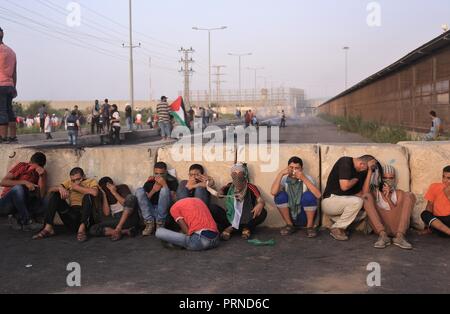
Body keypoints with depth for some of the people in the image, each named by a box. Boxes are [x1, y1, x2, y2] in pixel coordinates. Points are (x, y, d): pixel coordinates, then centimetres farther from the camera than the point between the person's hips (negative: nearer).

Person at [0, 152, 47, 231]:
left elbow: (41, 195, -11)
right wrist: (24, 182, -23)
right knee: (18, 188, -34)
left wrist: (42, 176, -19)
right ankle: (27, 220, -28)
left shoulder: (42, 174, 3)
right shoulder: (22, 166, -3)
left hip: (20, 207, 3)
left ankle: (19, 219, -12)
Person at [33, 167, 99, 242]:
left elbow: (94, 193, -23)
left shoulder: (91, 182, 3)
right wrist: (60, 188, -15)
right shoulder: (69, 183, 15)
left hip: (86, 217, -4)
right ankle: (48, 228, -14)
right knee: (55, 194, -3)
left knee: (88, 196, -27)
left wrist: (77, 187, -12)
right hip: (71, 216, 4)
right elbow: (50, 190, 6)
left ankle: (82, 228, -37)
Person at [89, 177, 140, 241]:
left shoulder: (122, 188, 4)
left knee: (131, 197, -29)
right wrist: (104, 195, -5)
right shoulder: (105, 196, 11)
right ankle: (125, 231, -26)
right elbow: (106, 213, -3)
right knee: (93, 230, -19)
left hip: (128, 219, -3)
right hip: (116, 221, 3)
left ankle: (118, 228, -31)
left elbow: (126, 203, -11)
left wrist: (114, 192, -12)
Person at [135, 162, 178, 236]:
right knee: (139, 191, -15)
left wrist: (164, 184, -16)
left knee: (164, 190, -26)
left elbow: (174, 200, -12)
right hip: (150, 211, 3)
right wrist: (153, 191, -12)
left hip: (164, 212, -3)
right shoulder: (149, 183, 10)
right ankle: (149, 223, -17)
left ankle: (160, 224, -17)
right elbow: (144, 199, 3)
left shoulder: (172, 181, 2)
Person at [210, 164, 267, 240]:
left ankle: (231, 228, -20)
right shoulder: (229, 187, 6)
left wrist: (260, 204, -39)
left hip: (246, 221, -2)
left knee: (262, 212, -26)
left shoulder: (250, 188, -3)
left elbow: (261, 201, -15)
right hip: (230, 219, 2)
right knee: (214, 209, -20)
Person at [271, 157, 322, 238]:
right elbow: (273, 192, -28)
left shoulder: (307, 178, -10)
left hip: (305, 216, -2)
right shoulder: (284, 179, -7)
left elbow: (318, 195, -29)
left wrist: (304, 179, -32)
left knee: (309, 195, -28)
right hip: (290, 216, 2)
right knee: (280, 195, -21)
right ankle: (290, 225, -5)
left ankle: (310, 226, -11)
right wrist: (281, 174, -27)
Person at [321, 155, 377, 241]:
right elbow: (344, 186, -26)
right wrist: (356, 179, -6)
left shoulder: (361, 172, 8)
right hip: (329, 201, -8)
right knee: (357, 201, -28)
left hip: (343, 203, 8)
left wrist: (369, 171, -7)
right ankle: (337, 229, -12)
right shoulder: (345, 162, -14)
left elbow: (364, 193, -6)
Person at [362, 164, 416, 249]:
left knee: (410, 196, -12)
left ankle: (399, 236, -30)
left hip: (396, 227, 1)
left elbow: (398, 213, 4)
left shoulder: (399, 193, 19)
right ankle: (383, 235, -32)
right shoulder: (375, 193, 16)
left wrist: (387, 197, -7)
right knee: (367, 196, -16)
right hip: (380, 226, -1)